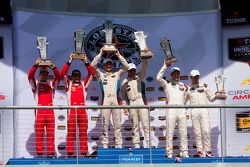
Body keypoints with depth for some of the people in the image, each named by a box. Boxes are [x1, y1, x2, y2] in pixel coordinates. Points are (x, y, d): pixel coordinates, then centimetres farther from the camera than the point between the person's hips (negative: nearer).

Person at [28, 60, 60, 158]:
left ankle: (51, 152, 1)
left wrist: (53, 67, -16)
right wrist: (35, 66, -18)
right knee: (39, 133, -4)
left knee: (51, 133, -1)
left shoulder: (52, 84, 16)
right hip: (39, 111, -1)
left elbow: (58, 76, 1)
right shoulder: (35, 84, 12)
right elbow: (30, 76, -4)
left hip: (50, 111, 1)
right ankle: (39, 153, -2)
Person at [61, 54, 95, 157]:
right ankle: (70, 153, -5)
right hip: (72, 110, -2)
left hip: (82, 110, 2)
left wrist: (86, 62, 3)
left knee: (83, 133, 0)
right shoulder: (68, 84, 13)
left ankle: (84, 152, 0)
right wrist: (69, 61, -3)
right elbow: (63, 73, 2)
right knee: (71, 133, -4)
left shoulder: (84, 84, 17)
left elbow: (91, 73, 11)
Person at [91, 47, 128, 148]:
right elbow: (93, 65, 4)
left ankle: (119, 144, -1)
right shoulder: (100, 75, 17)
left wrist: (118, 55, 9)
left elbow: (125, 66, 12)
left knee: (117, 123, -1)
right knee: (105, 123, -2)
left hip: (116, 100, 1)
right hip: (105, 99, -1)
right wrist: (100, 54, 4)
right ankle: (105, 144, -1)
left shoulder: (117, 75, 22)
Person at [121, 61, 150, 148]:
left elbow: (144, 67, -4)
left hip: (141, 102, -1)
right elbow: (123, 95, 12)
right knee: (135, 126, 4)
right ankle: (136, 145, 8)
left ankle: (149, 143, -5)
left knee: (145, 124, -5)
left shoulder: (139, 77, 9)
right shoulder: (124, 82, 11)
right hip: (132, 104, 1)